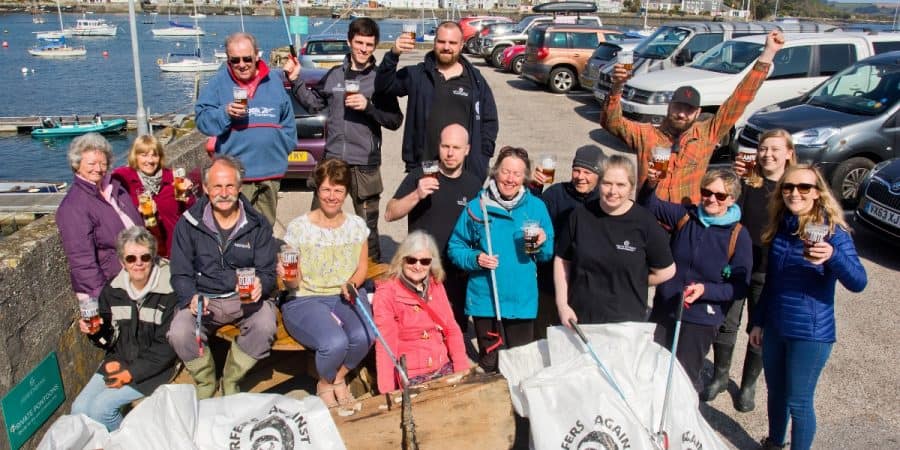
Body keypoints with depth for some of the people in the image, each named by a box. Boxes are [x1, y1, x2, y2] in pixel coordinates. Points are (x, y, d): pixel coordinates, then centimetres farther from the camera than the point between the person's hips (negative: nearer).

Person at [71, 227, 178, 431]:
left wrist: (131, 373, -16)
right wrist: (96, 332, -13)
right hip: (118, 361, 6)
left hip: (152, 367, -6)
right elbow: (109, 340, 9)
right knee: (79, 408, -7)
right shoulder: (112, 290, 3)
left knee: (102, 406, -18)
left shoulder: (169, 292, -14)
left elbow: (166, 347, -13)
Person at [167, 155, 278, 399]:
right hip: (203, 297, 1)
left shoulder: (257, 224, 3)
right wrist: (192, 297, -18)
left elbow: (267, 272, 4)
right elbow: (181, 274, 4)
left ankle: (230, 381, -2)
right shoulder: (189, 223, 3)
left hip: (246, 298, 0)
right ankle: (205, 384, 3)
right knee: (179, 334, -28)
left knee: (265, 327, -30)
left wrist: (260, 285, -22)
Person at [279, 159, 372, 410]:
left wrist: (353, 283, -6)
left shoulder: (357, 226, 5)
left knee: (364, 335, -30)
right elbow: (294, 284, -1)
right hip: (305, 299, -3)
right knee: (335, 342, -31)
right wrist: (288, 277, -25)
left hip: (346, 297, 3)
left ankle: (338, 377, 5)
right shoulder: (298, 228, -4)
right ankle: (325, 384, 6)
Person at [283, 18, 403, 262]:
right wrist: (295, 79, 8)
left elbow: (395, 121, -5)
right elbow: (313, 104, 18)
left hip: (365, 164, -2)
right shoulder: (334, 74, 7)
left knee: (368, 226, 10)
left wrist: (369, 106, -18)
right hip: (332, 159, 3)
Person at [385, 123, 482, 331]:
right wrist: (417, 195, -27)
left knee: (457, 328, 12)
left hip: (457, 273, 3)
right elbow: (390, 214, -12)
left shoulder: (473, 184, 5)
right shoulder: (420, 176, -5)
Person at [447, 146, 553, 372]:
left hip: (523, 300, 1)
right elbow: (455, 247, 2)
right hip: (485, 300, -1)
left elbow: (548, 254, 8)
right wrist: (475, 259, -17)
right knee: (489, 363, 12)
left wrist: (541, 244, -14)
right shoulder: (476, 207, -4)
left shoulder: (536, 207, 1)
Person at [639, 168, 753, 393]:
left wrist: (705, 289, -24)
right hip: (663, 310, 3)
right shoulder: (685, 216, -4)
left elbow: (740, 287, -10)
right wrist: (650, 185, -17)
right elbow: (649, 206, 4)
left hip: (701, 319, -3)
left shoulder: (739, 236, -11)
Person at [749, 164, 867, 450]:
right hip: (775, 328, 6)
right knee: (775, 391, 21)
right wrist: (758, 321, 16)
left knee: (798, 402, 4)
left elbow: (858, 283, -26)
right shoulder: (780, 228, 2)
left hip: (810, 334, -6)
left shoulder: (832, 230, -14)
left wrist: (832, 256, -44)